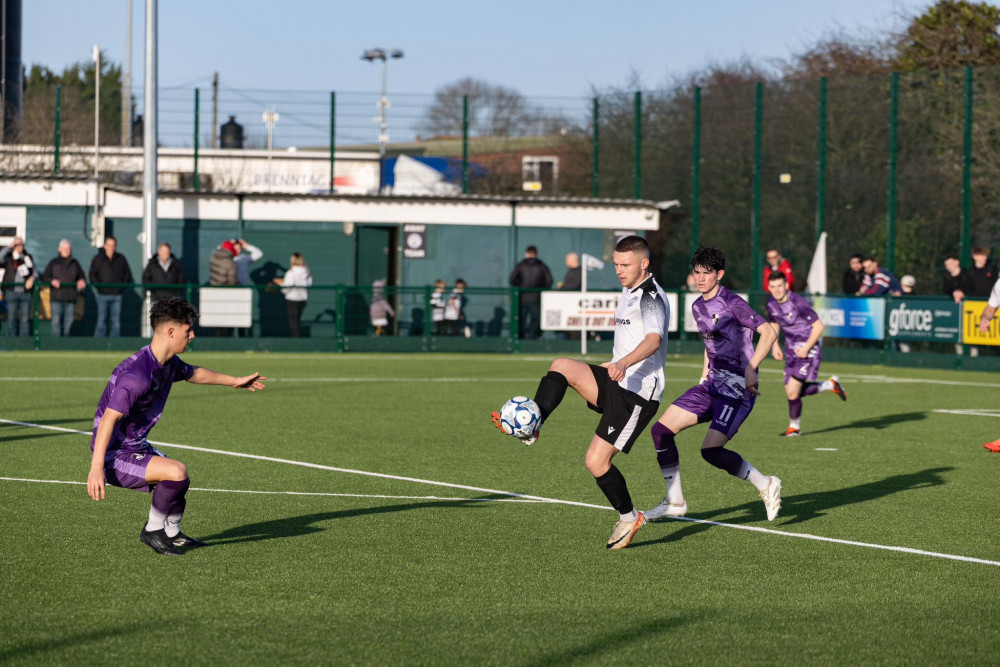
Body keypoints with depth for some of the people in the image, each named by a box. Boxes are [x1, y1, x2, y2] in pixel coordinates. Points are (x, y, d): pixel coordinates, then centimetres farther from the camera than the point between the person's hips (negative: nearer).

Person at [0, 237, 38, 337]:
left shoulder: (28, 257, 13)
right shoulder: (8, 257, 4)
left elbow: (35, 270, 11)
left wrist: (32, 278, -10)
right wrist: (10, 246, -14)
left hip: (26, 292, 2)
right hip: (12, 292, -2)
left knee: (25, 319, 3)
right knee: (11, 318, -2)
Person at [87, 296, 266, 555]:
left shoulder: (168, 364, 3)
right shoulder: (138, 374, -28)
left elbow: (193, 373, 27)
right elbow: (108, 419, -32)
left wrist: (234, 381, 37)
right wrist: (96, 468, -37)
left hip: (136, 446, 10)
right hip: (115, 454, -10)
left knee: (178, 480, 24)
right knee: (176, 471, -26)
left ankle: (171, 533, 45)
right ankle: (153, 530, -6)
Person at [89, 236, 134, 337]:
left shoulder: (121, 259, 8)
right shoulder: (98, 259, 3)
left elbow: (128, 274, 15)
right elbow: (92, 275, 5)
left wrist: (123, 286, 2)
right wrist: (99, 286, -7)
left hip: (117, 294, 2)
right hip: (103, 294, -2)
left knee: (116, 320, 2)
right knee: (101, 320, -2)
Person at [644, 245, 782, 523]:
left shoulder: (732, 303, -13)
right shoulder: (698, 307, 12)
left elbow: (768, 332, -20)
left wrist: (750, 369, -27)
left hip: (737, 386, -8)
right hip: (712, 384, 8)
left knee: (711, 450, -20)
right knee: (661, 430, -1)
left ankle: (766, 485, 0)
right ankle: (675, 501, 7)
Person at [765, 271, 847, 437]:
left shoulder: (798, 303, -22)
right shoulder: (771, 303, -1)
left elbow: (819, 326, -18)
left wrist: (806, 348, -21)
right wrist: (775, 345, 7)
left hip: (808, 349, -8)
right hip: (791, 348, 8)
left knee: (792, 391, -13)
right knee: (791, 392, 6)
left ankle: (794, 427, 11)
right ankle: (831, 385, 26)